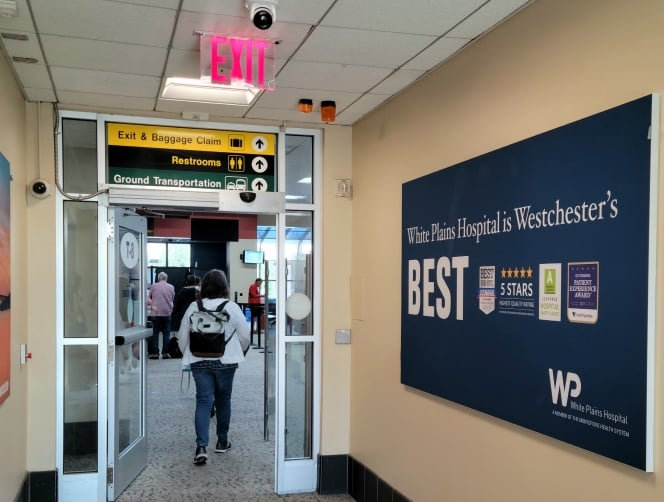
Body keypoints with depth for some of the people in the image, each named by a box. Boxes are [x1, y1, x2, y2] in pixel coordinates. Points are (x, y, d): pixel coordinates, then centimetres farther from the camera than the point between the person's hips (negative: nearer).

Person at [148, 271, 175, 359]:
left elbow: (148, 298, 3)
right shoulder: (171, 287, 4)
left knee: (155, 333, 5)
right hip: (167, 313, 0)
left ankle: (155, 353, 3)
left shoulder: (153, 286, 2)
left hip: (155, 313, 0)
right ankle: (165, 353, 3)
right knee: (166, 333, 6)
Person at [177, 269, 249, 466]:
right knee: (223, 400, 15)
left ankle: (201, 446, -12)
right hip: (225, 361, -1)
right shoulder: (232, 307, -9)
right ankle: (222, 441, 27)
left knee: (203, 401, 1)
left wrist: (187, 354, 20)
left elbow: (182, 336, 3)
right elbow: (245, 334, -2)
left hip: (199, 361, 1)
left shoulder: (193, 308, -3)